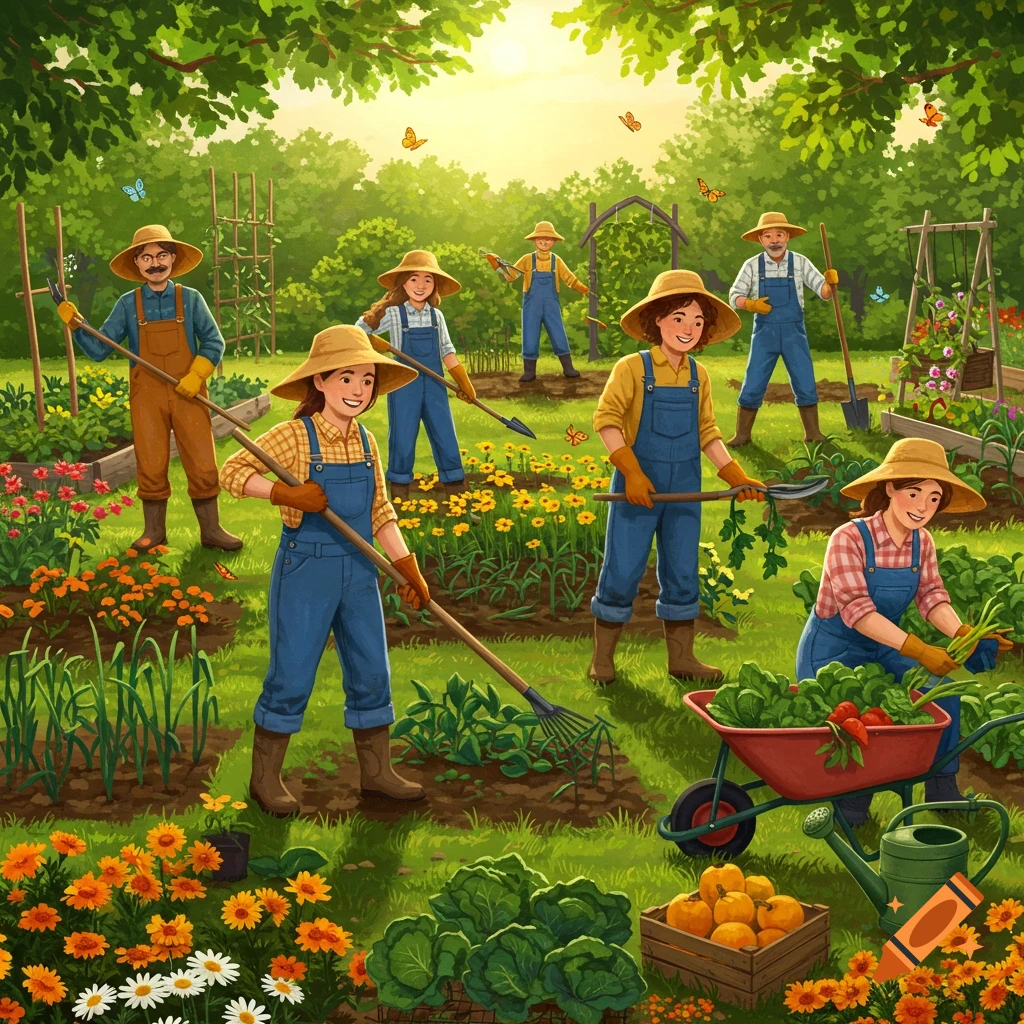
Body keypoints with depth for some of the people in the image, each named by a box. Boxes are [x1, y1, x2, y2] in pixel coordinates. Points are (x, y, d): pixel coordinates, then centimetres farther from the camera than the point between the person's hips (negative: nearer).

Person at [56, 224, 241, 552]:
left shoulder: (190, 299, 1)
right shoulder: (128, 304, 2)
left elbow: (213, 342, 1)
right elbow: (99, 349, 3)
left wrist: (195, 377, -12)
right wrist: (76, 324, -12)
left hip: (188, 394, 0)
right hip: (147, 397, 1)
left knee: (202, 465, 0)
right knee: (151, 467, 5)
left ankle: (211, 530, 12)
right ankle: (153, 531, 18)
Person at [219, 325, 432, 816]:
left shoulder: (365, 442, 5)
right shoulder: (294, 436, -12)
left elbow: (380, 512, 11)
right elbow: (233, 471, -12)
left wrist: (408, 568, 7)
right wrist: (287, 493, -25)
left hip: (359, 573, 6)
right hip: (305, 571, -6)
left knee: (371, 674, 12)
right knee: (291, 677, 2)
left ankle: (376, 771, 27)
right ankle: (265, 778, 19)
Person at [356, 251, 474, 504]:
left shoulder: (436, 316, 4)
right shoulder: (392, 314, -7)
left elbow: (446, 351, 8)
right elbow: (358, 332, -2)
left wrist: (464, 382, 4)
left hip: (434, 386, 3)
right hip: (404, 386, -3)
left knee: (446, 440, 6)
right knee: (402, 442, 5)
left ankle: (458, 500, 16)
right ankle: (399, 500, 18)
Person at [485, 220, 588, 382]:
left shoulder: (556, 261, 3)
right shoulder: (527, 260, -1)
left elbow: (570, 279, 8)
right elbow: (510, 276, 0)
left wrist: (584, 290, -3)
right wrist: (497, 265, -14)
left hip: (551, 305, 1)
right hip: (532, 305, -1)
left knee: (559, 336, 2)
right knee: (530, 338, 1)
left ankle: (568, 368, 12)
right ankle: (529, 372, 11)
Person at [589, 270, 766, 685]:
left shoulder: (698, 376, 6)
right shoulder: (632, 369, -9)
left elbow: (706, 432, 11)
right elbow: (606, 419, -13)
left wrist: (736, 476, 4)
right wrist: (631, 472, -21)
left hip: (684, 490, 5)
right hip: (637, 489, -4)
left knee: (683, 573, 10)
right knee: (622, 572, 0)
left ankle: (681, 657, 22)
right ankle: (602, 656, 15)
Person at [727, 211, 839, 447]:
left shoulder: (800, 262, -1)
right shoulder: (752, 266, -2)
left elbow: (824, 292, -4)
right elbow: (734, 297, 0)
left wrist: (830, 282, -26)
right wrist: (751, 304, -20)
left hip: (794, 332, 1)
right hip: (764, 332, 0)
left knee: (806, 385, 2)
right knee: (753, 385, 1)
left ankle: (812, 432, 16)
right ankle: (742, 434, 13)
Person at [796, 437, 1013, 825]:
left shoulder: (922, 542, -3)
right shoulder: (849, 539, -24)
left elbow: (932, 597, -9)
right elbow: (856, 610, -32)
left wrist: (964, 633, -30)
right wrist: (918, 650, -40)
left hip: (883, 648, 6)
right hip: (832, 651, -6)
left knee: (942, 693, -10)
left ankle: (942, 787, 8)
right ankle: (850, 798, -3)